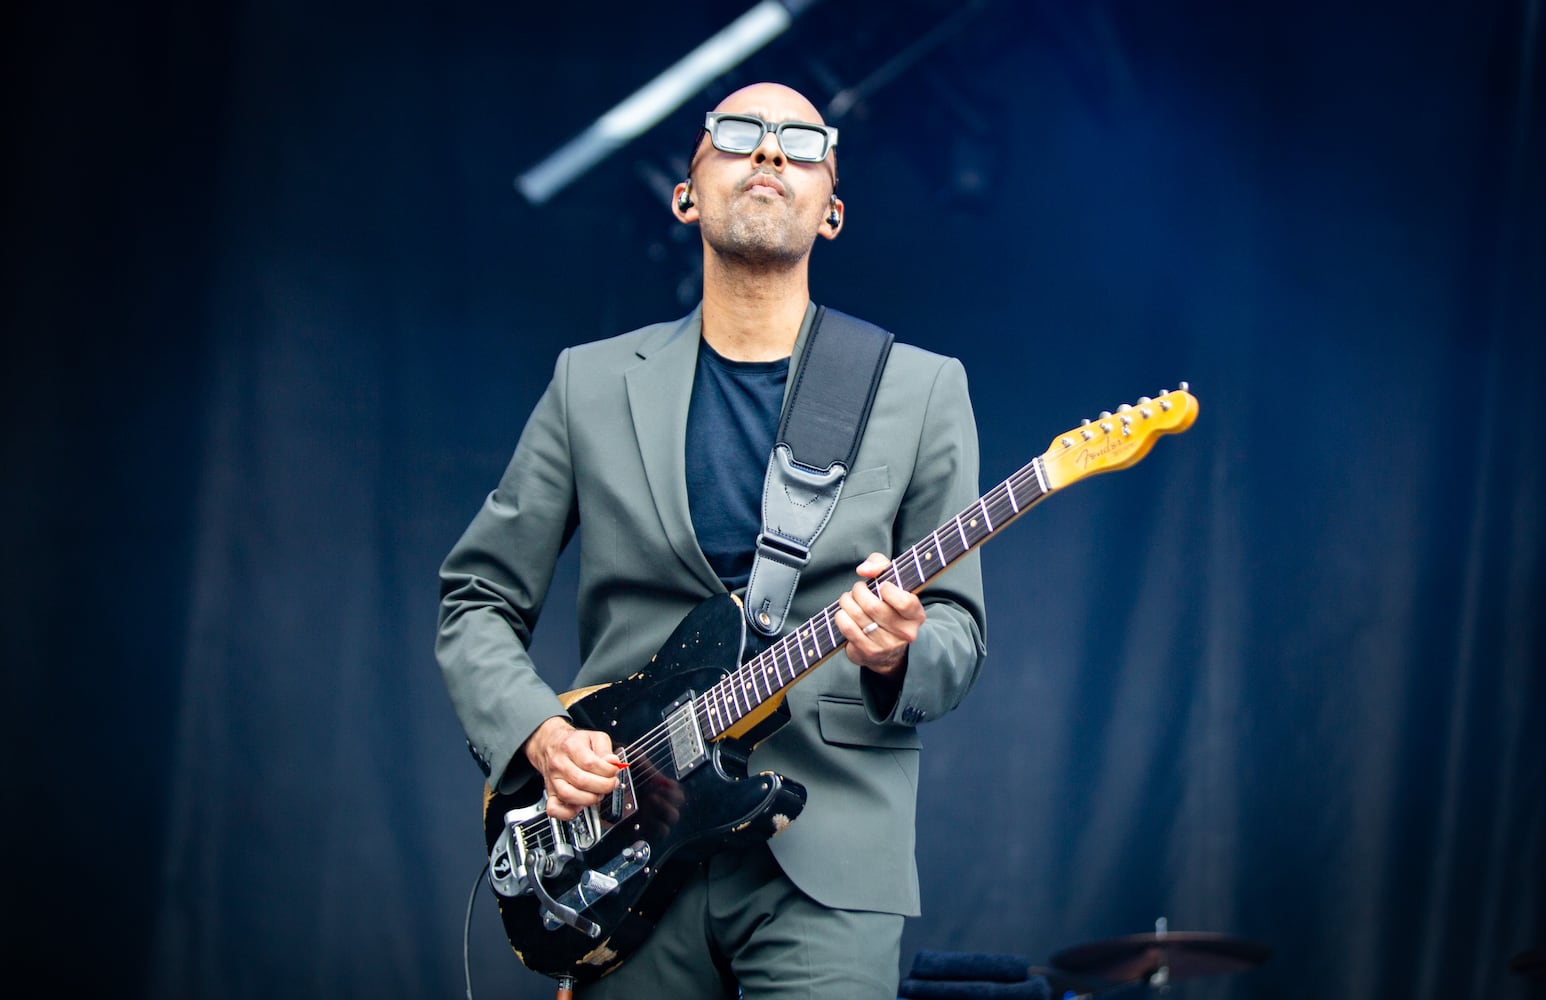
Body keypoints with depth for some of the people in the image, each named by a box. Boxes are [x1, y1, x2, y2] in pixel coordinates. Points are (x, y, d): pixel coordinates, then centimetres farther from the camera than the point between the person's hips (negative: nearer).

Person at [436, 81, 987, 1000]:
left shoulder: (922, 390, 6)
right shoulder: (592, 384, 9)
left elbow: (959, 631, 7)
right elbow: (478, 602, 12)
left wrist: (898, 653, -16)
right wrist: (540, 735, -5)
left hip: (827, 864, -1)